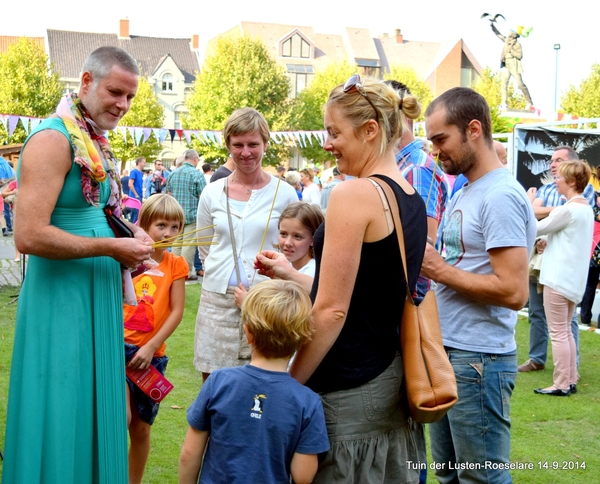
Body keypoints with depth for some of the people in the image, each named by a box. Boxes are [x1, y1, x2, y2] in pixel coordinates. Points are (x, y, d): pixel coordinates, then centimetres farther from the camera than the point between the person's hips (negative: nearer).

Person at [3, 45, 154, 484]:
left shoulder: (96, 144, 12)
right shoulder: (54, 139, -15)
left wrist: (129, 234, 5)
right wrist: (112, 246, -18)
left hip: (97, 295, 9)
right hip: (62, 299, -9)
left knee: (94, 413, 14)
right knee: (62, 419, -1)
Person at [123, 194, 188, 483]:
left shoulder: (176, 265, 2)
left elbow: (177, 312, -3)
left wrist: (151, 347, -10)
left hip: (151, 355, 1)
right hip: (118, 346, -1)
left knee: (141, 428, 11)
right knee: (122, 417, -19)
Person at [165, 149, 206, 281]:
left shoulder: (172, 174, 9)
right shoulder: (197, 175, -9)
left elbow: (169, 195, 15)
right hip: (192, 215, -5)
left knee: (176, 244, 12)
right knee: (188, 245, -1)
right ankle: (187, 272, 4)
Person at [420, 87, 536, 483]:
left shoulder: (501, 196, -17)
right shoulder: (467, 191, 13)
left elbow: (513, 291, -23)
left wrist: (439, 269, -16)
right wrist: (428, 262, 3)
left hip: (478, 360, -9)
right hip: (450, 351, 9)